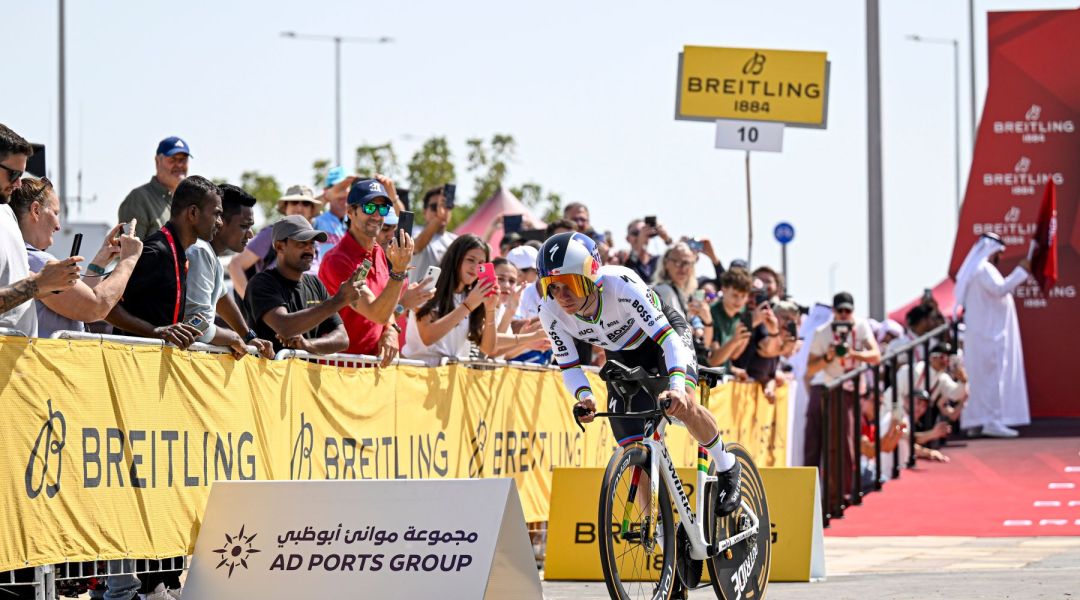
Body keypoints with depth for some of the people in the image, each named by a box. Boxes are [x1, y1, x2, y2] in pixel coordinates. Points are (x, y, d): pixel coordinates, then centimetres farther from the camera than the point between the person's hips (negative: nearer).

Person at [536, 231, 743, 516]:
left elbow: (668, 338, -41)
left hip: (663, 332, -4)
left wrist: (677, 386, -57)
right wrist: (584, 396, -39)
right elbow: (569, 365, -17)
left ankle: (727, 468, -4)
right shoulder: (550, 311, -27)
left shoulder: (622, 285, -39)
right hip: (623, 355, 4)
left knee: (681, 404, -31)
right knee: (635, 450, -6)